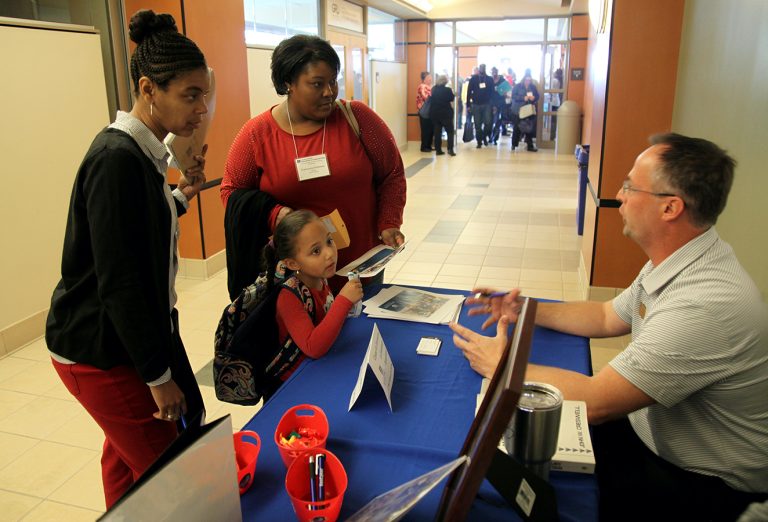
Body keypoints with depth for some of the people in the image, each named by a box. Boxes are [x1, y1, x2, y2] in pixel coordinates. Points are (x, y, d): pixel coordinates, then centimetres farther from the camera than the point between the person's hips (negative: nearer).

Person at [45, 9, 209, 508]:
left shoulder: (142, 151, 5)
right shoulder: (117, 158, -22)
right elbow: (118, 281, -23)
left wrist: (180, 197, 1)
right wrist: (159, 376, -18)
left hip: (126, 336, 9)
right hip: (100, 352, -9)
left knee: (126, 457, 21)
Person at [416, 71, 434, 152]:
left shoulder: (428, 86, 18)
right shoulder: (422, 87, -11)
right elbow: (426, 98, -21)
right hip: (424, 111, -9)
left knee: (430, 129, 9)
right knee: (425, 129, -6)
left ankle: (428, 146, 16)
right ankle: (424, 147, -1)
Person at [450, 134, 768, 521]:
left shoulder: (705, 306, -34)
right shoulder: (678, 261, -2)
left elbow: (594, 402, -30)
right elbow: (607, 318, 13)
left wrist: (502, 365, -18)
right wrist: (526, 311, 4)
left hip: (704, 485, -8)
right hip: (649, 430, 8)